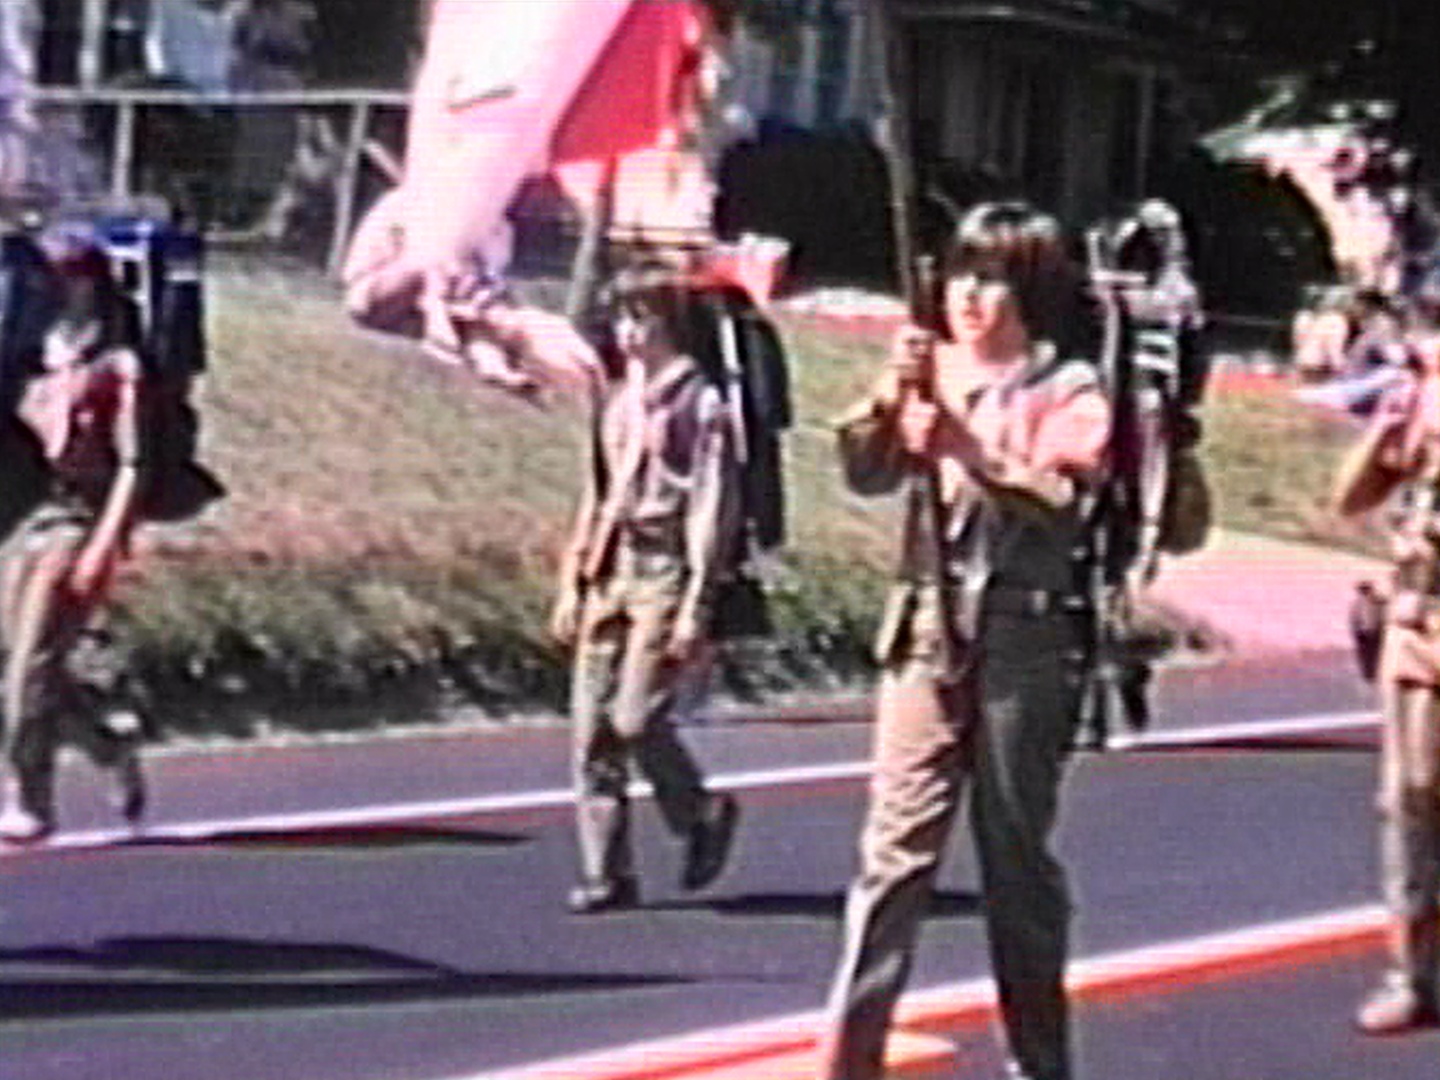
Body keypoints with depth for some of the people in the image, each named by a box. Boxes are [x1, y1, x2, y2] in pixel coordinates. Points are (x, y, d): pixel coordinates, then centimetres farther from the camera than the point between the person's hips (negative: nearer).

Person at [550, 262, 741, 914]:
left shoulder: (700, 404, -5)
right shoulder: (618, 403, 16)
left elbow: (713, 507, -9)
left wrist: (695, 604, -14)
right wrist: (573, 582, 16)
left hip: (665, 572, -7)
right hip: (610, 573, 7)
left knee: (636, 719, -12)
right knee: (592, 726, 2)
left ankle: (702, 815, 16)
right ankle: (606, 873, 8)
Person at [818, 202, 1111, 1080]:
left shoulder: (1069, 390, 0)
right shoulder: (932, 374, 10)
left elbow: (1060, 497, -15)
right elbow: (866, 475, 0)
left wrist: (967, 446, -25)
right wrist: (888, 399, -17)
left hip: (1025, 637, -2)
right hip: (928, 627, 2)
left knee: (1017, 854, 6)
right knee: (896, 848, -3)